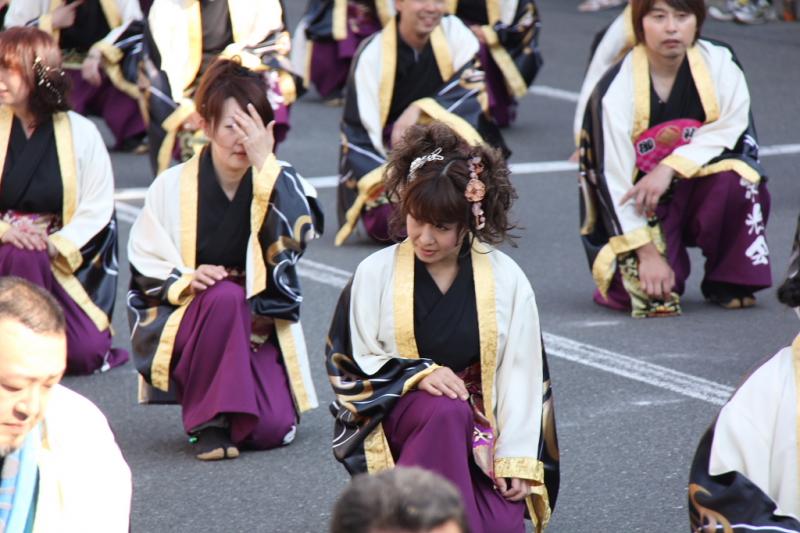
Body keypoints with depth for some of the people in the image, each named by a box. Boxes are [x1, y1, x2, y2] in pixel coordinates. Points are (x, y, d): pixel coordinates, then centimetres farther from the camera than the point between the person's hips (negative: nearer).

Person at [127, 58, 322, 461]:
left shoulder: (280, 182, -1)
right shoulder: (173, 186, -1)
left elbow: (299, 235, -21)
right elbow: (144, 265, 0)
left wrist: (264, 161, -25)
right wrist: (187, 279, -20)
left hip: (259, 327, 1)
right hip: (184, 327, -1)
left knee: (272, 429, -23)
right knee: (225, 296, -36)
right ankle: (208, 419, -21)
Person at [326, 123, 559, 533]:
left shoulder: (506, 279, 1)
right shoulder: (375, 274, 0)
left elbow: (522, 374, 0)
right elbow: (348, 364, 1)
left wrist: (517, 460, -9)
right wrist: (418, 375, -17)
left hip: (482, 426, 1)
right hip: (397, 417, -1)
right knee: (448, 411, -38)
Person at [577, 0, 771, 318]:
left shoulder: (719, 62, -11)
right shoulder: (615, 89, -18)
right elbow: (615, 180, -18)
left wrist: (669, 168, -28)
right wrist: (648, 253, -22)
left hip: (704, 196, 2)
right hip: (643, 209, -2)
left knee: (734, 178, -31)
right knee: (642, 290, -24)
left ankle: (728, 281, -7)